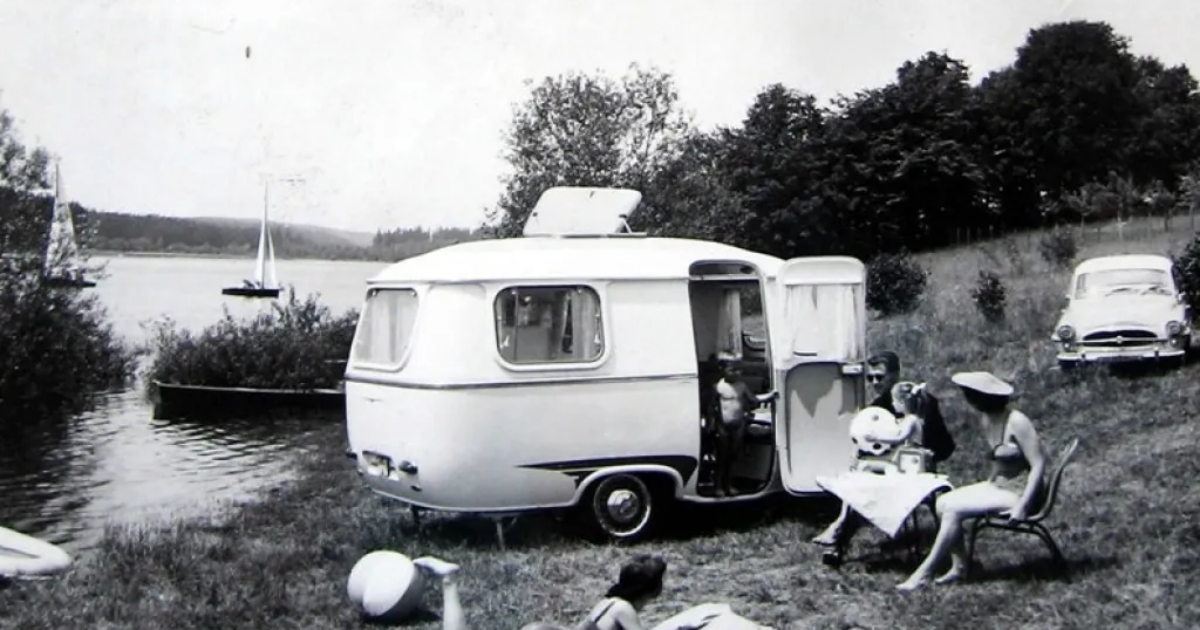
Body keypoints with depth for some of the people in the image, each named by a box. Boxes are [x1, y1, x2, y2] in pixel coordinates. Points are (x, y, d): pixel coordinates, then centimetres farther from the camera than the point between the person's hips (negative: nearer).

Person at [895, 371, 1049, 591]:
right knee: (943, 502, -8)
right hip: (998, 483, 8)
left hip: (1020, 490, -8)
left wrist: (1022, 506, -27)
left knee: (954, 508, -21)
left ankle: (924, 573, -14)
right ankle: (959, 566, -1)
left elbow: (1039, 465, -23)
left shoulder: (1017, 422, -21)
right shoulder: (986, 419, 4)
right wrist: (988, 483, 6)